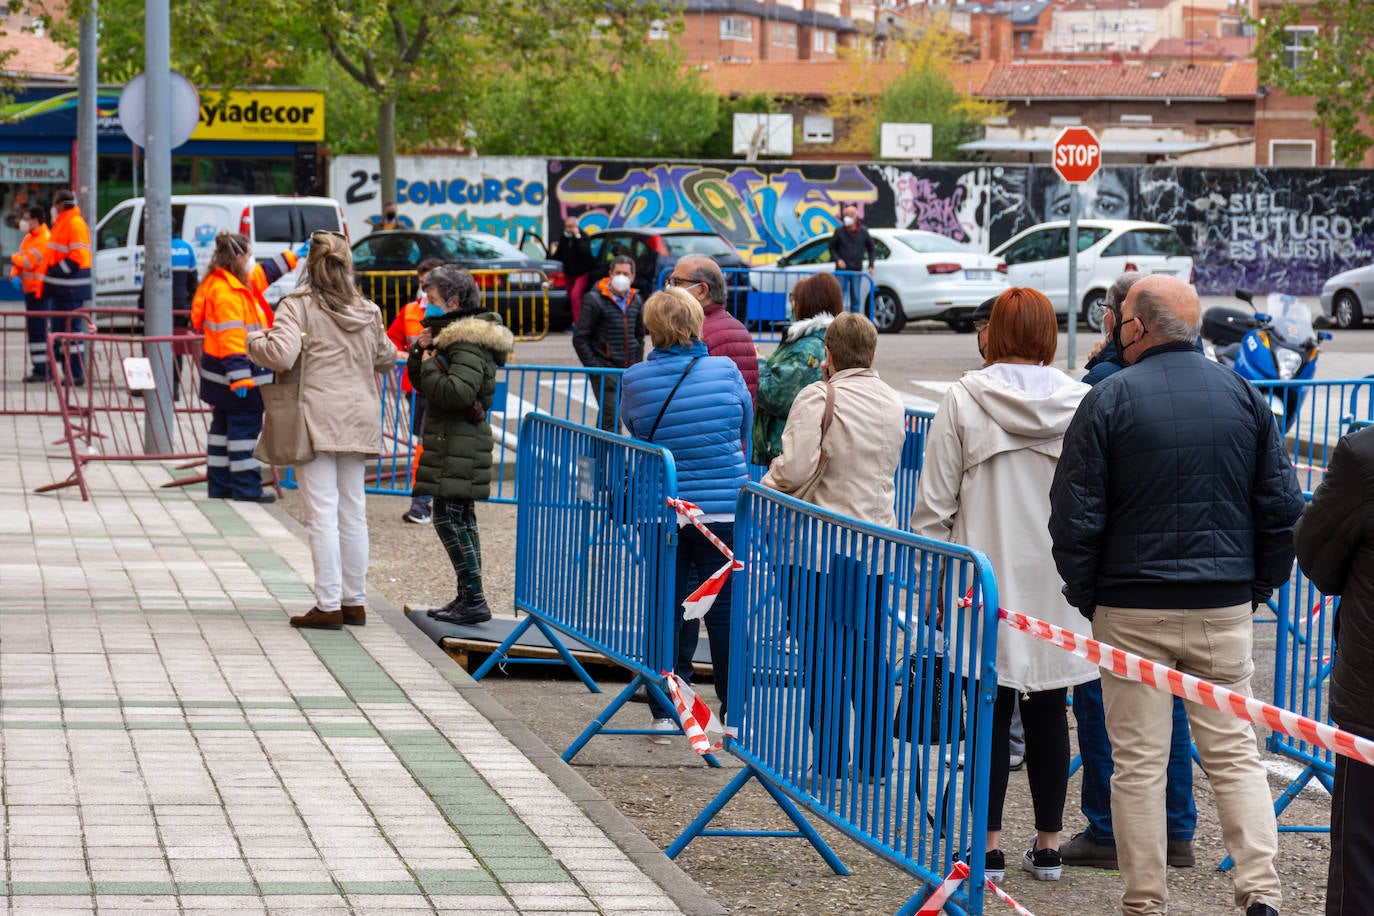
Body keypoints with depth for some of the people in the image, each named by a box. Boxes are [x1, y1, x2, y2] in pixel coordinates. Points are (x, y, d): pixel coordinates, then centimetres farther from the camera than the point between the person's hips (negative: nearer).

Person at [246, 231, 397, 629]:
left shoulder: (297, 306, -7)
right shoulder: (368, 312, 9)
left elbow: (282, 356, -19)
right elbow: (386, 358, 23)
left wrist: (255, 340, 1)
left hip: (316, 419, -5)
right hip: (357, 418, 5)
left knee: (322, 513, -5)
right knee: (353, 512, 11)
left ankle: (329, 605, -5)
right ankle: (354, 601, 16)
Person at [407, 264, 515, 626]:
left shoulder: (469, 342, -15)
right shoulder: (451, 335, 17)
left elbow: (458, 392, -28)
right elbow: (419, 381, 21)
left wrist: (429, 365, -13)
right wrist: (422, 351, 3)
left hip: (459, 444, -11)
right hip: (451, 443, 11)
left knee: (449, 518, -12)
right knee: (461, 518, 12)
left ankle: (474, 599, -13)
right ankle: (467, 597, 16)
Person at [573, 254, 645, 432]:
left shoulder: (636, 301, 11)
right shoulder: (594, 300, -6)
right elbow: (580, 338, -6)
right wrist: (594, 368, -10)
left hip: (628, 370, 5)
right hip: (605, 370, -5)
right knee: (611, 420, -12)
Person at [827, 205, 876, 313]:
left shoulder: (863, 231, 2)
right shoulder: (839, 231, -2)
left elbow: (871, 249, 12)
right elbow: (832, 247, 8)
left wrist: (871, 265, 4)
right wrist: (837, 259, -8)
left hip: (856, 271, 1)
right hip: (842, 270, -1)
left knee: (856, 299, 4)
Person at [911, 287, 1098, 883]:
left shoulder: (963, 401, -5)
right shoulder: (1081, 403, -1)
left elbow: (935, 503, -3)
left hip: (986, 577, -2)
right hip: (1059, 580, 2)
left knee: (990, 708, 4)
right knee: (1048, 711, 9)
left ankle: (988, 847, 5)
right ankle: (1048, 844, 14)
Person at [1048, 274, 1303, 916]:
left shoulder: (1109, 401, -7)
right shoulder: (1244, 395, 3)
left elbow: (1075, 517, -7)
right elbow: (1282, 506, 6)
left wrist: (1085, 596, 5)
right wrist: (1260, 586, 15)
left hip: (1132, 610, -3)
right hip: (1225, 608, 3)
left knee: (1138, 762, 4)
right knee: (1234, 752, 8)